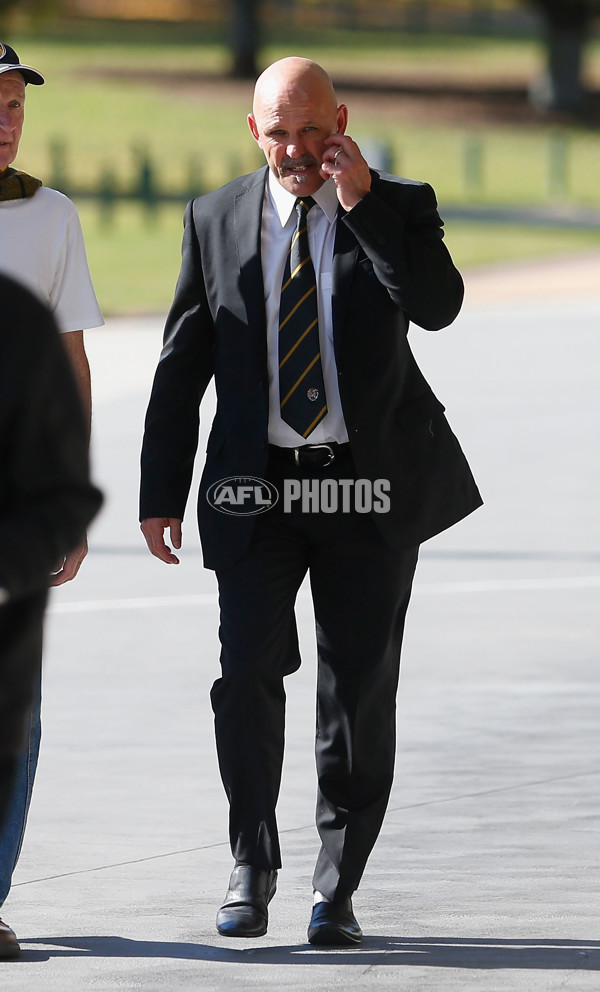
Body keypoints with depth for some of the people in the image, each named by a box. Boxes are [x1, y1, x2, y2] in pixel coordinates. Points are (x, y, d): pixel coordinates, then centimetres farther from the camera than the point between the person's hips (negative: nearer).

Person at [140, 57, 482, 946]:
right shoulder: (216, 221, 6)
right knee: (248, 670, -10)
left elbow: (438, 306, -18)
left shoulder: (398, 210, 2)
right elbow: (182, 365, 9)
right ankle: (252, 870, 8)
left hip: (369, 488, -1)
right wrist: (161, 492, 5)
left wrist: (363, 202, -20)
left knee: (360, 688, 2)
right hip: (257, 488, 1)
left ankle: (338, 887, 13)